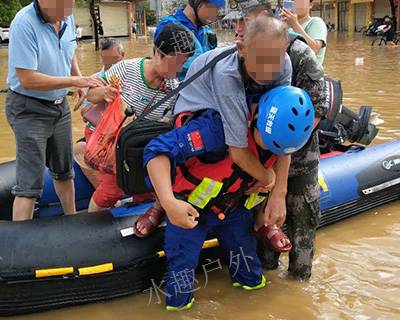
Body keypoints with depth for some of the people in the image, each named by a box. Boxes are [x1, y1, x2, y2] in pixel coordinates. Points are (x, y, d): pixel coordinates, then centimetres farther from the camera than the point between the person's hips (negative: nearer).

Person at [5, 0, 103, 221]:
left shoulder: (67, 18, -3)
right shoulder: (24, 24, -24)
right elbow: (28, 80, -27)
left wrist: (80, 79, 2)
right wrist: (74, 81, -24)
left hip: (60, 105, 7)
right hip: (29, 109, -7)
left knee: (64, 171, 22)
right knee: (30, 183, -9)